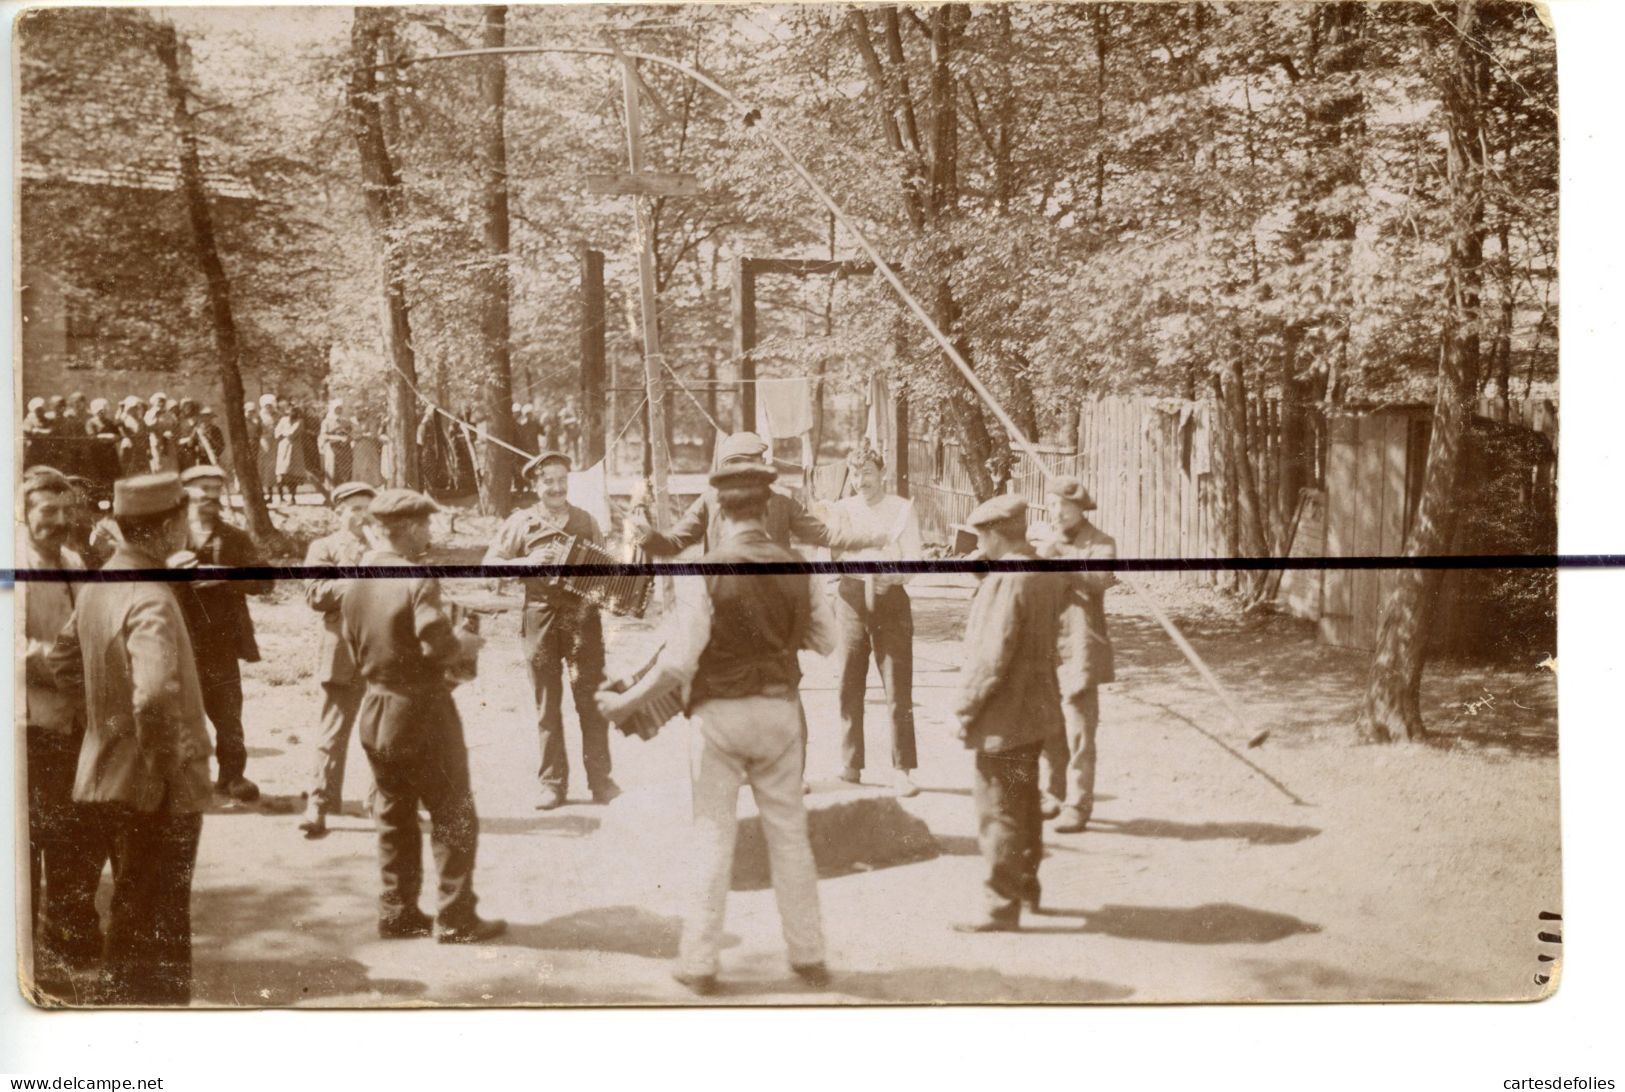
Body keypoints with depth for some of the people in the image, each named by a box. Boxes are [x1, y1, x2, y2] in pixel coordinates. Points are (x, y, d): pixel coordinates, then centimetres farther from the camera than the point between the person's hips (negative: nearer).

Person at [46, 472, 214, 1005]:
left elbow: (64, 664, 19)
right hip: (159, 792, -9)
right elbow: (155, 698, -36)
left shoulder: (97, 587, 5)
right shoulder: (150, 600, -24)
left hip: (109, 778, 9)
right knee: (154, 927, 2)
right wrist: (170, 768, -24)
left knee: (133, 916, 23)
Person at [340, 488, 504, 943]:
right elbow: (439, 645, -23)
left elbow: (355, 652, 11)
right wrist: (468, 644, -3)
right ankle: (455, 918, 6)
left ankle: (398, 913, 22)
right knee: (454, 816, 3)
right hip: (422, 709, -7)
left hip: (375, 710, 7)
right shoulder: (417, 580, -18)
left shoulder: (354, 584, 5)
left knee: (394, 816, 17)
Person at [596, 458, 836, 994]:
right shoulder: (796, 570, -2)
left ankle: (699, 962, 9)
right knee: (789, 834, 13)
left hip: (719, 713, -3)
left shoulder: (705, 573, -14)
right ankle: (808, 955, 19)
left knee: (713, 837, 5)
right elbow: (826, 640, 8)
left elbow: (679, 660, -17)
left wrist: (626, 701, -6)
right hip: (779, 710, 3)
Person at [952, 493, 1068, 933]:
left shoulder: (1006, 580, -22)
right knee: (1024, 804, 22)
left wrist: (966, 708, -16)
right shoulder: (1049, 574, 6)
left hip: (1003, 716, -9)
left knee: (998, 812, 0)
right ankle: (1027, 887, 35)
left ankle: (1002, 907, 7)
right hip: (1036, 709, 9)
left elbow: (994, 655, -24)